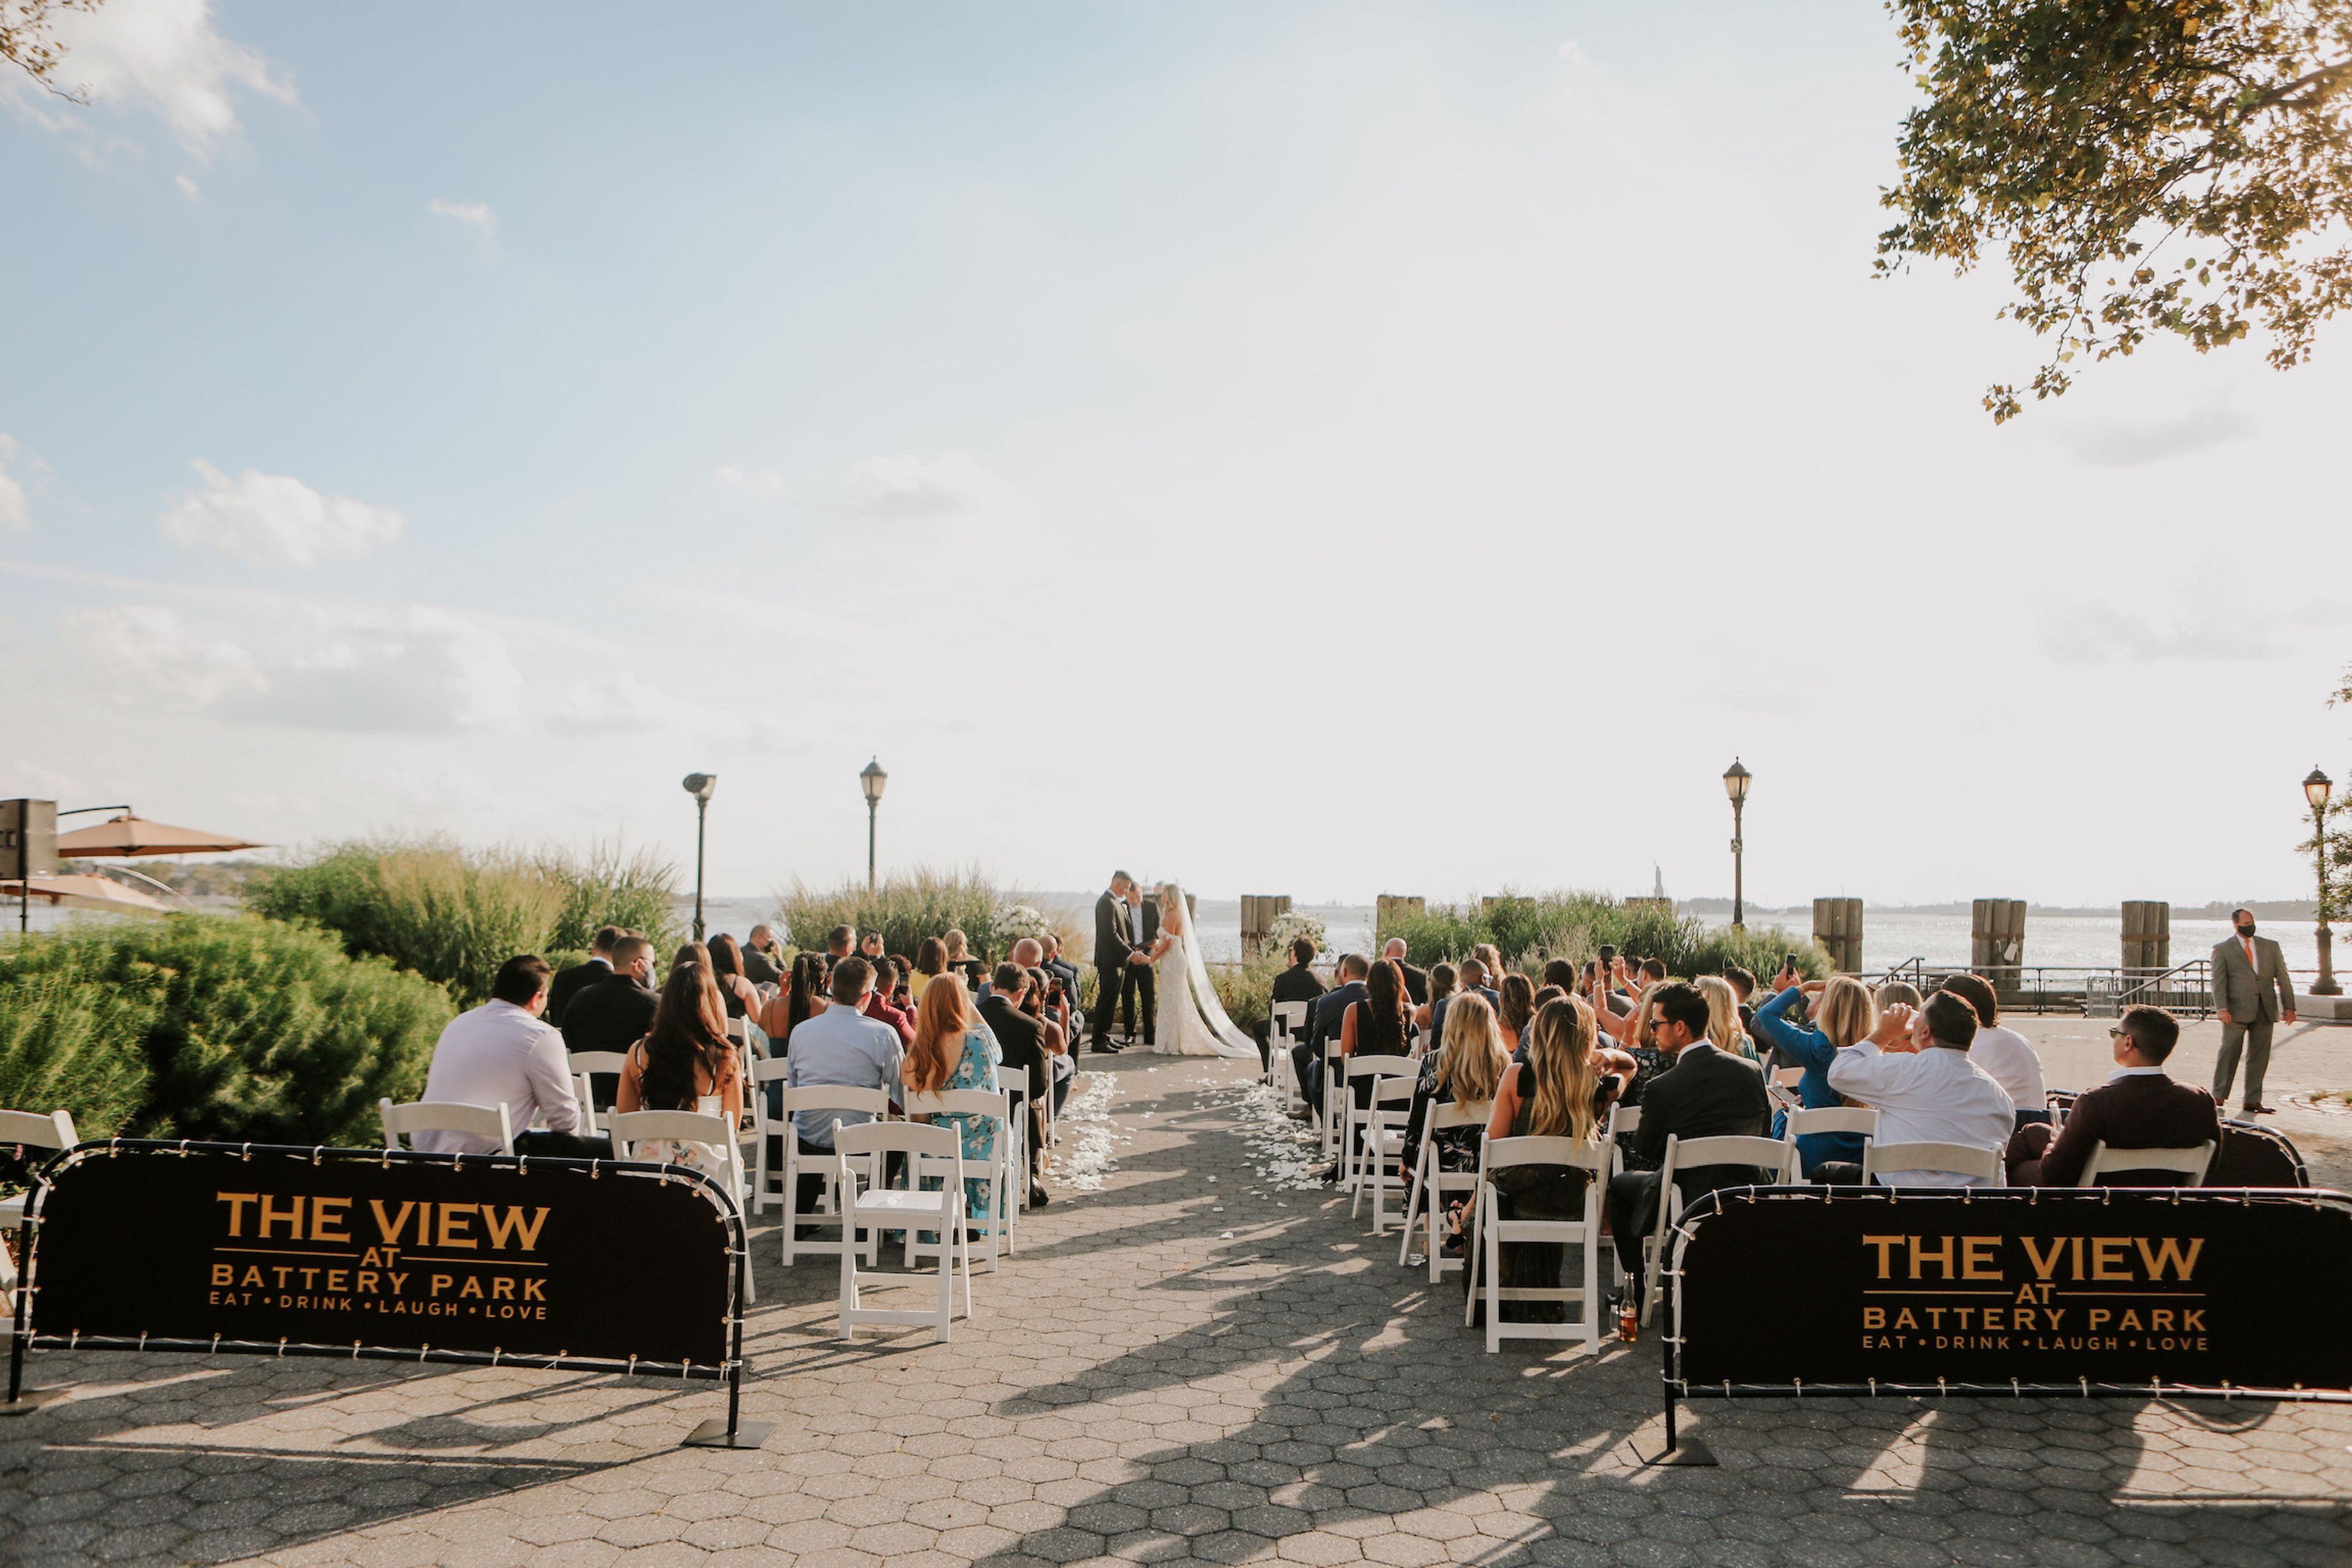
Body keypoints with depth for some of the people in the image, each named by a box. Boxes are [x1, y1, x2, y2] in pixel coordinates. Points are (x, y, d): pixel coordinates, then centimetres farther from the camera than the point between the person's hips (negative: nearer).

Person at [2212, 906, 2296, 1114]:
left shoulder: (2270, 947, 15)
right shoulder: (2222, 949, 4)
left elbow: (2283, 978, 13)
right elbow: (2218, 982, -3)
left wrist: (2289, 1007, 4)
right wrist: (2222, 1008, -15)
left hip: (2265, 1010, 4)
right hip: (2237, 1009, -4)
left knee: (2259, 1056, 5)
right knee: (2230, 1051, -3)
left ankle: (2252, 1101, 11)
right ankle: (2218, 1097, 6)